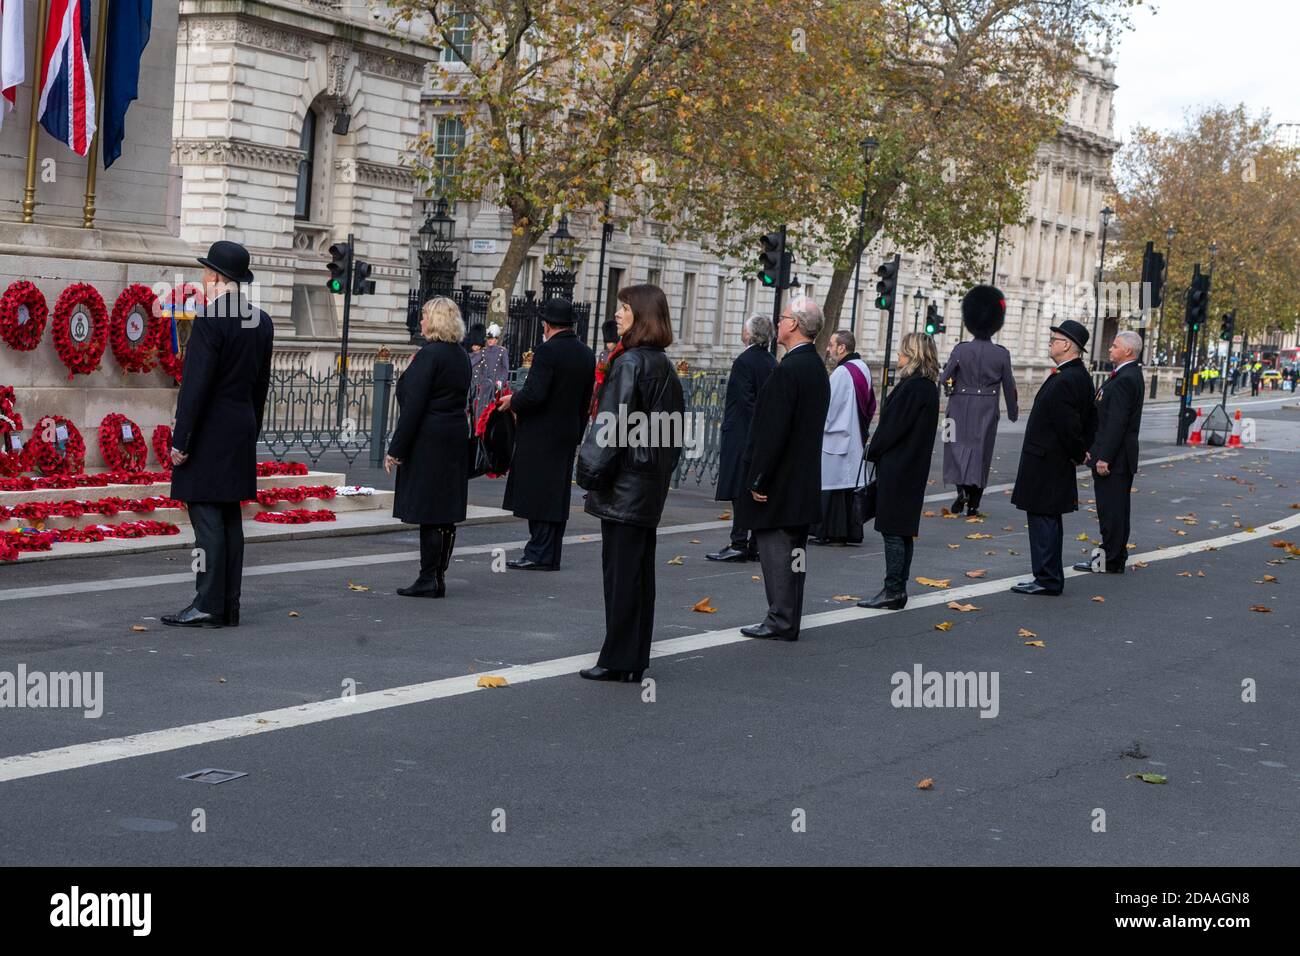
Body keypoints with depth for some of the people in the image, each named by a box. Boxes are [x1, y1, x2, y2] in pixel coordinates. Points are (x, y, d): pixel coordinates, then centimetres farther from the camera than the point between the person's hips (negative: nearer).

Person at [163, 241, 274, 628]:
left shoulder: (210, 320, -15)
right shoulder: (262, 322, 10)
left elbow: (195, 384, -17)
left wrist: (180, 440, -14)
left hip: (207, 435, -8)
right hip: (241, 435, 8)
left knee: (207, 517, -6)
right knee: (230, 519, 10)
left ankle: (208, 606, -5)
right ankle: (229, 607, 13)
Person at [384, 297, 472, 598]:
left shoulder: (429, 354, -14)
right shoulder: (462, 356, 11)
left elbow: (414, 405, -17)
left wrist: (395, 449, -14)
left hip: (428, 442, -8)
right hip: (456, 438, 8)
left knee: (428, 513, -4)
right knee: (447, 513, 9)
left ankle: (429, 579, -3)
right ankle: (438, 577, 15)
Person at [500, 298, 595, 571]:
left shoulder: (547, 351, -15)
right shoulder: (586, 354, 9)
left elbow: (534, 394, -23)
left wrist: (513, 402, -4)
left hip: (539, 435, -8)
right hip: (568, 435, 8)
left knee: (538, 495, -4)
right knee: (557, 495, 10)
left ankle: (538, 555, -4)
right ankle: (550, 557, 14)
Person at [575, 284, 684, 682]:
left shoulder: (629, 363, -15)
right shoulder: (663, 365, 11)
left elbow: (612, 424, -18)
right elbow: (674, 422, 16)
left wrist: (591, 470, -11)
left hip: (624, 485, -9)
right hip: (651, 484, 9)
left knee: (620, 569, -3)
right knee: (640, 568, 12)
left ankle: (618, 659, 1)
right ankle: (636, 660, 17)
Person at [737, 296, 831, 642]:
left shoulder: (788, 370, -19)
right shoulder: (817, 367, 11)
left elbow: (773, 430, -22)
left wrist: (759, 480, -17)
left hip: (779, 483, -10)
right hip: (803, 482, 10)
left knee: (776, 546, -4)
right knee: (793, 549, 13)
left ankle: (781, 621, -1)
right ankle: (788, 621, 20)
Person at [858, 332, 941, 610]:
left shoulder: (912, 387, -18)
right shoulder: (929, 387, 11)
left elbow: (893, 427, -18)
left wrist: (873, 452, -3)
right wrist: (877, 450, 15)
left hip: (897, 468, -10)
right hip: (914, 469, 10)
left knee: (893, 530, -6)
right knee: (903, 530, 13)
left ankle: (893, 591, -4)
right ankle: (898, 590, 18)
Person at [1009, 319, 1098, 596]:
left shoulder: (1063, 381, -22)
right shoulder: (1081, 376, 11)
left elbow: (1068, 424, -24)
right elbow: (1091, 418, 20)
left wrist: (1077, 453, -9)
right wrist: (1083, 450, 18)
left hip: (1045, 462, -10)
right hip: (1058, 463, 10)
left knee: (1044, 519, -5)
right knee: (1049, 519, 16)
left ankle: (1047, 580, -2)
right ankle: (1049, 577, 23)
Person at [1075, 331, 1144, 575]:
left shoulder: (1125, 380, -18)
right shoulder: (1128, 376, 15)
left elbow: (1117, 422, -22)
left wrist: (1104, 458, -22)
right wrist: (1094, 449, 20)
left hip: (1113, 459, -10)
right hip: (1118, 459, 10)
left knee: (1112, 510, -5)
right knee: (1115, 509, 15)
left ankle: (1111, 561, 0)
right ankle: (1115, 556, 22)